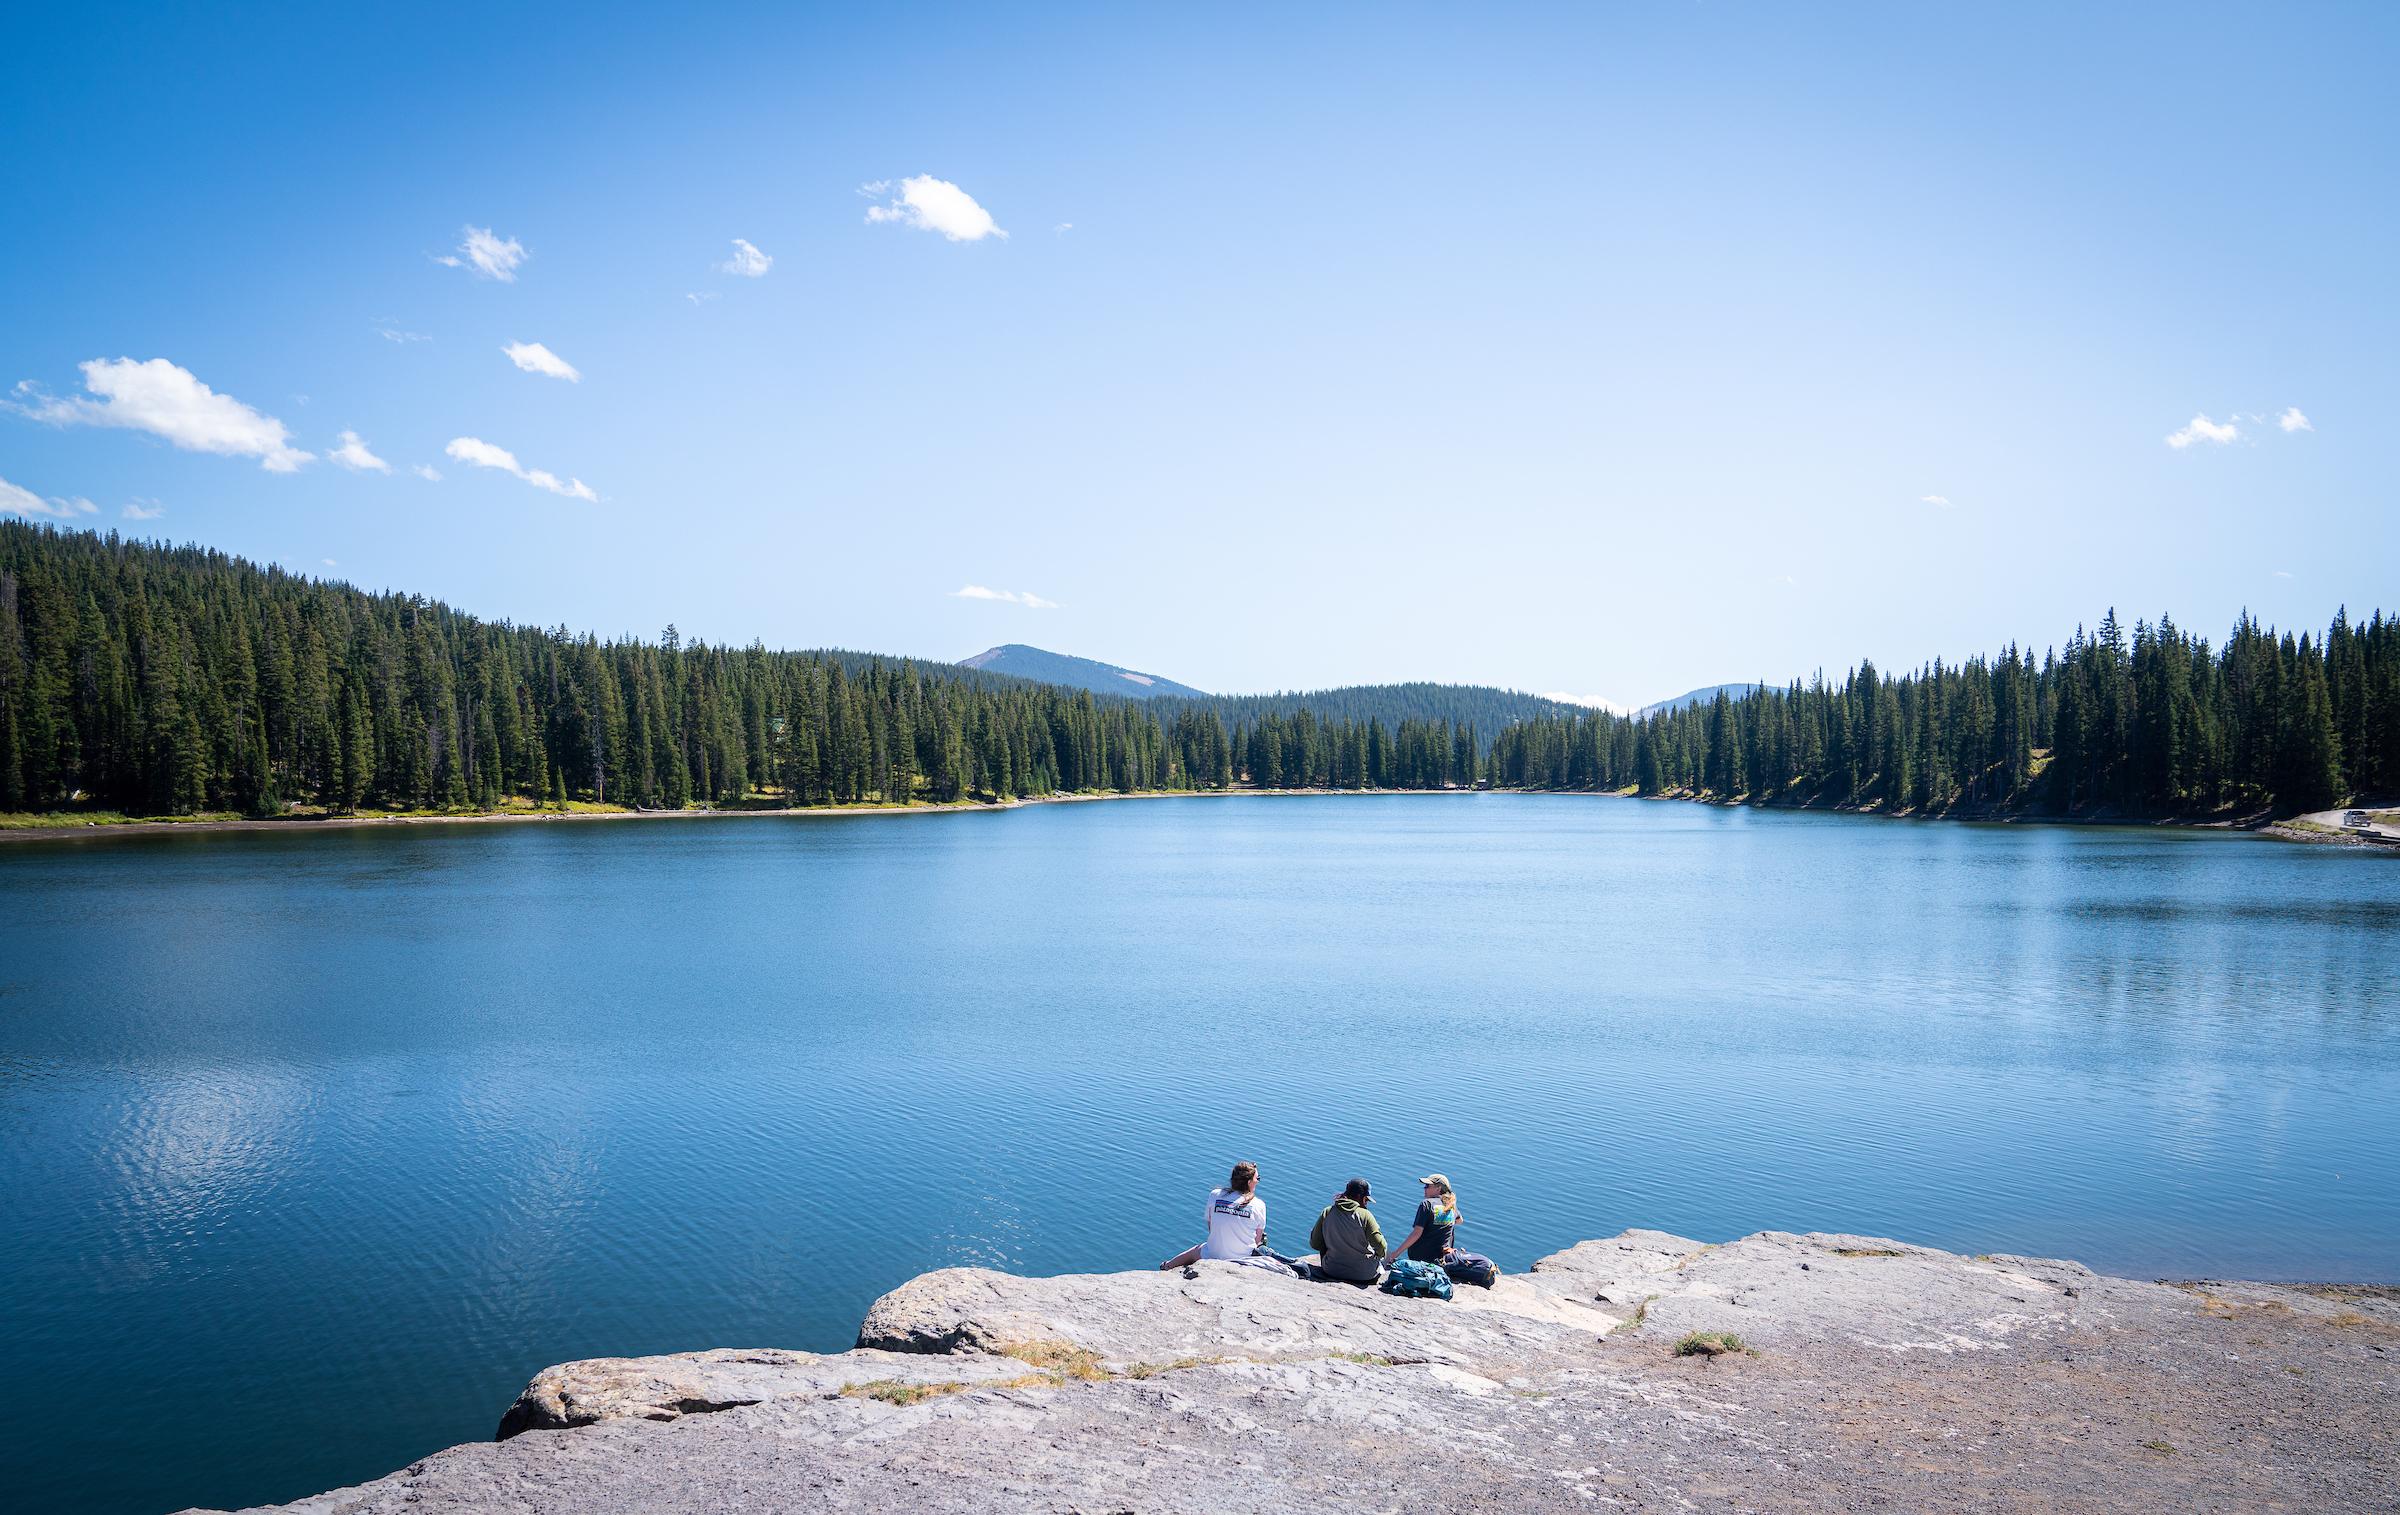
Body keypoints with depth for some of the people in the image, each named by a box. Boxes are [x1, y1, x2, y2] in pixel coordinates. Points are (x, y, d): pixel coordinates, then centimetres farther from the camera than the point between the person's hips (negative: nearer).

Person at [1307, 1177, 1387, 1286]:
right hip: (1363, 1274, -3)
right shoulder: (1365, 1215, -15)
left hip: (1331, 1271, 3)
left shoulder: (1327, 1212, -5)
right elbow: (1380, 1246, -17)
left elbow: (1314, 1243, 1)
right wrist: (1379, 1255, 6)